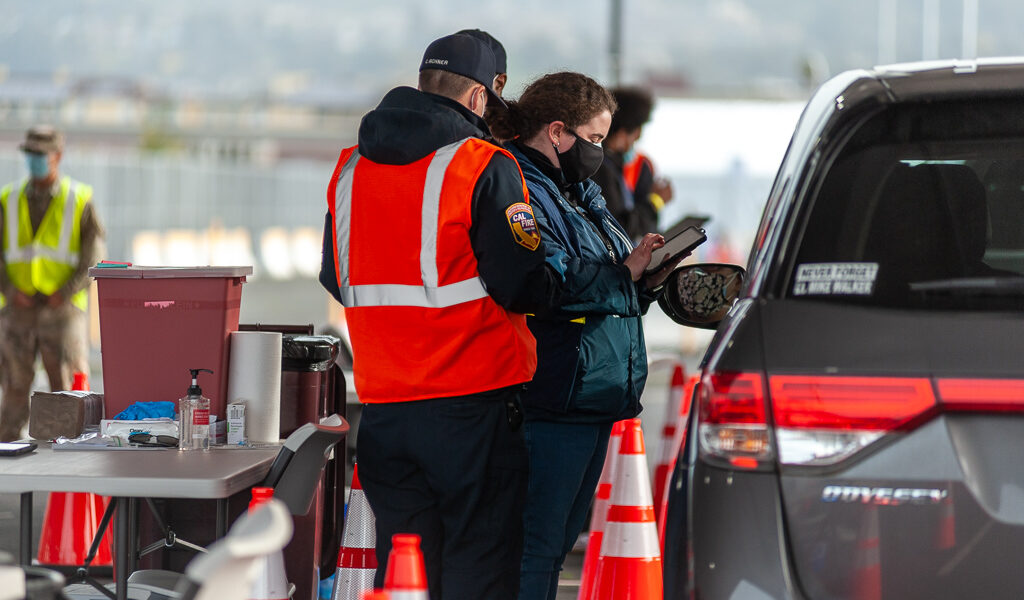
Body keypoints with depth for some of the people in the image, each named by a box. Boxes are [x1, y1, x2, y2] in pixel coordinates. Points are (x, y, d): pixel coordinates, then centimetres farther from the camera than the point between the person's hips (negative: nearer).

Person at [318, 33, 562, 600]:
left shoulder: (349, 167, 10)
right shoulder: (485, 168, -9)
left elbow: (334, 278, 20)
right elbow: (523, 287, -12)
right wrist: (551, 282, 9)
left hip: (381, 404, 6)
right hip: (472, 404, -5)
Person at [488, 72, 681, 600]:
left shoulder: (579, 194, 22)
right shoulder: (521, 192, -11)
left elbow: (608, 293, 25)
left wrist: (647, 282, 5)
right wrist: (626, 270, -13)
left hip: (593, 402, 11)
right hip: (552, 405, -11)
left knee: (555, 544, 14)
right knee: (535, 547, -10)